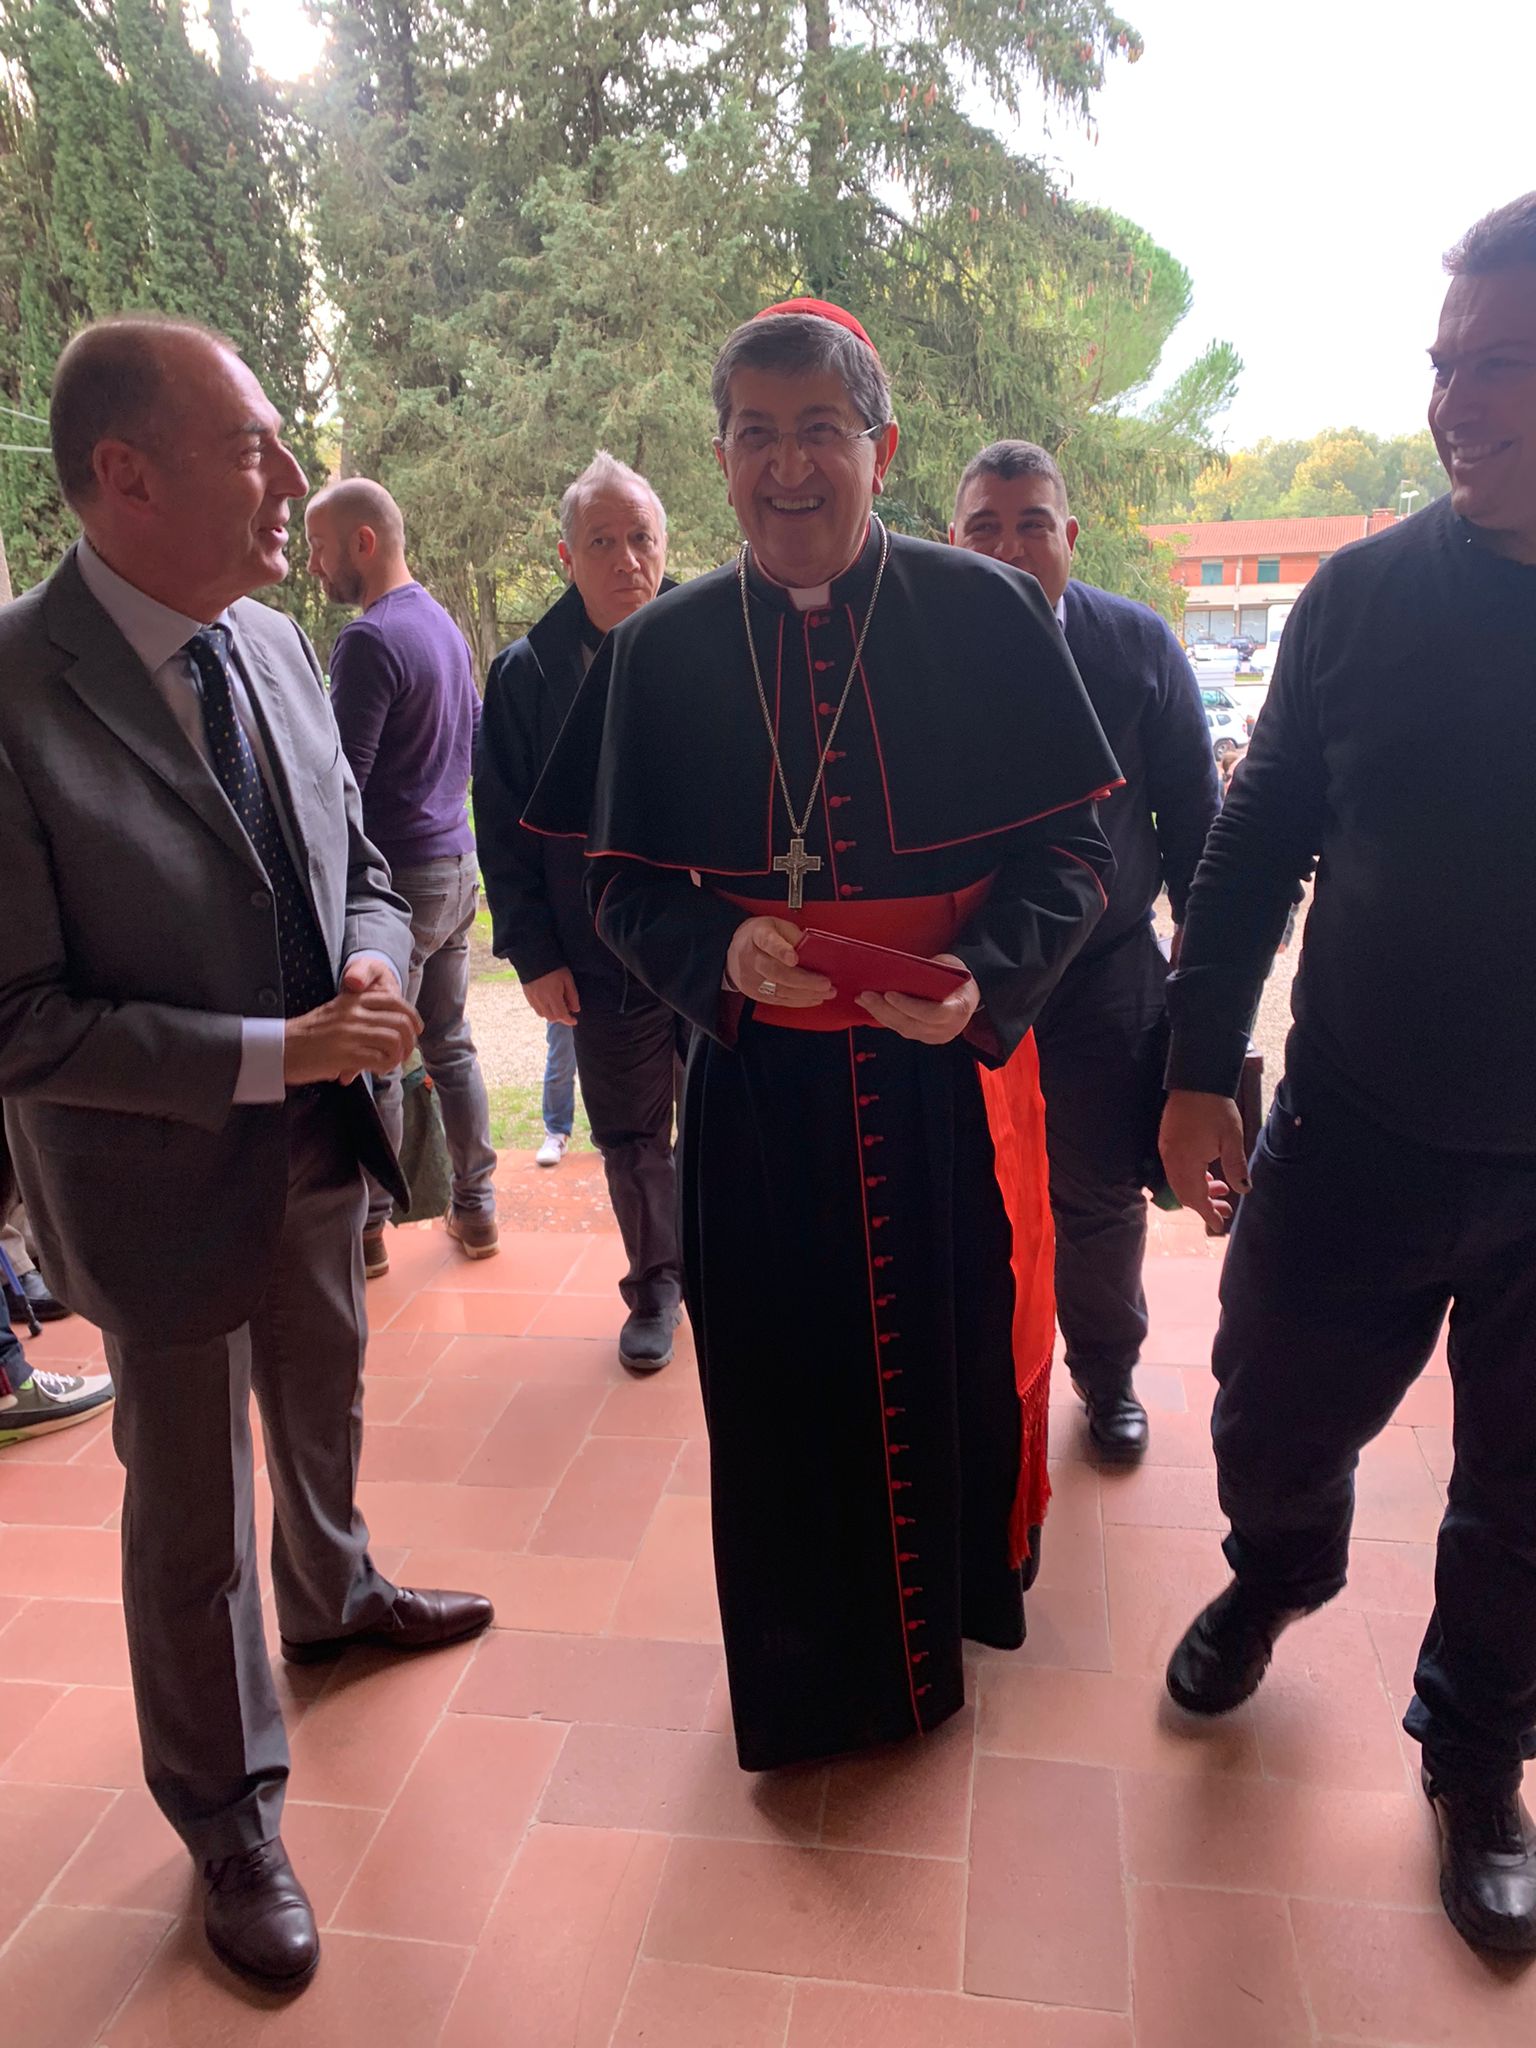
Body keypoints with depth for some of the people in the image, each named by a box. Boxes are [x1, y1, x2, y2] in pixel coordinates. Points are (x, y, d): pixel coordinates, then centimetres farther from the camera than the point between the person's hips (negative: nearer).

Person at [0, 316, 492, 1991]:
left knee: (321, 1413, 29)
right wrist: (268, 1056, -25)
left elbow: (358, 864, 8)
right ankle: (228, 1824, 38)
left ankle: (331, 1595, 60)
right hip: (161, 1176, -6)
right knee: (191, 1506, 14)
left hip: (319, 1142, 6)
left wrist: (371, 974, -13)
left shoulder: (273, 645, -2)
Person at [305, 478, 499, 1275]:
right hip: (455, 860, 9)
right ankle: (475, 1207, 24)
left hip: (397, 873, -9)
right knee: (449, 1044, 15)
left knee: (373, 1065, 2)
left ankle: (366, 1229, 14)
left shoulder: (368, 640, -16)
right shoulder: (443, 624, 12)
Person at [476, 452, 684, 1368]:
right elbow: (504, 827, 3)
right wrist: (533, 952, -2)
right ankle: (656, 1286, 34)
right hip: (602, 962, 1)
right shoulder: (527, 673, 1)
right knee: (632, 1140, 13)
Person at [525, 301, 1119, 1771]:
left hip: (950, 1073, 0)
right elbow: (623, 879, 3)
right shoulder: (662, 650, 0)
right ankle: (810, 1675, 39)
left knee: (955, 1357, 15)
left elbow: (1070, 848, -3)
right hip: (759, 1085, 1)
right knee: (784, 1383, 12)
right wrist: (718, 954, -18)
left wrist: (987, 974, -22)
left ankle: (957, 1603, 47)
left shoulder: (984, 615, -5)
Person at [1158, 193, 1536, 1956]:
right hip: (1354, 1136, 1)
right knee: (1273, 1430, 16)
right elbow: (1256, 844, 1)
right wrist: (1199, 1068, -3)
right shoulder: (1369, 593, -4)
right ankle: (1274, 1580, 51)